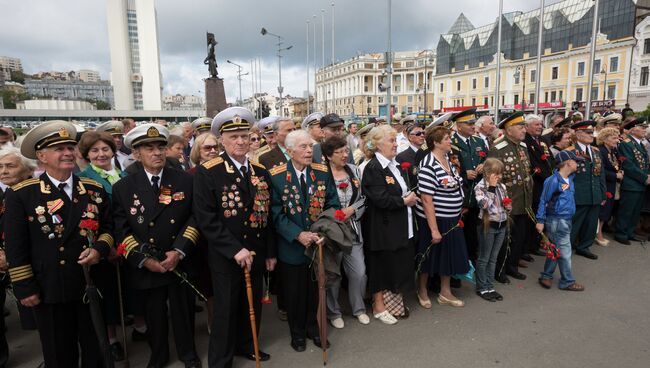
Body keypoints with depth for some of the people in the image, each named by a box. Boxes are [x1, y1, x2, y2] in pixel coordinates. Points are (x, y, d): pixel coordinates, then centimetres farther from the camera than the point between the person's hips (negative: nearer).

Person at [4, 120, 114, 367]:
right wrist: (24, 288, -8)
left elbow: (108, 226, 9)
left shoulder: (95, 189, 4)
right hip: (50, 291, -2)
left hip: (92, 284, 3)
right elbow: (15, 247, -7)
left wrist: (100, 249, -10)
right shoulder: (21, 194, -7)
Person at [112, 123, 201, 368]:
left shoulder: (185, 180, -2)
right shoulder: (123, 187, -2)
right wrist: (143, 259, -14)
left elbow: (195, 218, -4)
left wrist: (179, 251, -15)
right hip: (145, 268, 0)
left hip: (181, 263, 0)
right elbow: (121, 229, -4)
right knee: (154, 316, 16)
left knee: (184, 311, 14)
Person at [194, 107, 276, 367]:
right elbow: (206, 219, -17)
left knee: (253, 305, 18)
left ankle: (246, 346, 43)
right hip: (225, 256, -5)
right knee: (226, 309, 10)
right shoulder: (207, 172, -11)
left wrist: (270, 252, 9)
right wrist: (234, 250, -20)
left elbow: (267, 215, 9)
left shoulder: (260, 171, 5)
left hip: (256, 254, 5)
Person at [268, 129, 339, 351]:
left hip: (319, 243, 3)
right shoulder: (276, 176, -12)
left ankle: (314, 328, 41)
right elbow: (276, 213, -14)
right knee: (294, 292, 15)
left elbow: (333, 205, -2)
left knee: (316, 289, 18)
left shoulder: (323, 172, -4)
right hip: (291, 247, -2)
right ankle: (297, 333, 38)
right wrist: (298, 234, -22)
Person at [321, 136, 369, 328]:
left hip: (353, 229, 4)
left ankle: (358, 308, 32)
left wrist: (352, 209, -8)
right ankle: (333, 312, 32)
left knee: (359, 272, 8)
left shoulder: (353, 170, 4)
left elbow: (363, 198, 8)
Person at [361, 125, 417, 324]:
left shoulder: (395, 165, 11)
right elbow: (381, 199, -24)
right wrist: (404, 201, -12)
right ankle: (378, 306, 21)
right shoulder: (373, 168, -16)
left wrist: (411, 196, 0)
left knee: (399, 263, 15)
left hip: (401, 225, 8)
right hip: (382, 226, -8)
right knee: (381, 265, 5)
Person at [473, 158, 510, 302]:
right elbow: (485, 205, -27)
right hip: (487, 225, -6)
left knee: (493, 258, 14)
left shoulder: (502, 186, 7)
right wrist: (491, 187, -22)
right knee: (483, 259, 5)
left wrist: (509, 206, -4)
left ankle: (490, 287, 24)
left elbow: (507, 204, 19)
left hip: (501, 225, 6)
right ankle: (482, 288, 17)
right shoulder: (480, 187, -12)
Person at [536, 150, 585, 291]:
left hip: (566, 220, 8)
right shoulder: (553, 180, -17)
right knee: (565, 252, 1)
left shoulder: (570, 179, 7)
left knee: (555, 250, 15)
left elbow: (570, 199, 16)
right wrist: (540, 221, -13)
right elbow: (543, 201, -13)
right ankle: (568, 282, 15)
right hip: (557, 221, -8)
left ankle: (546, 276, 26)